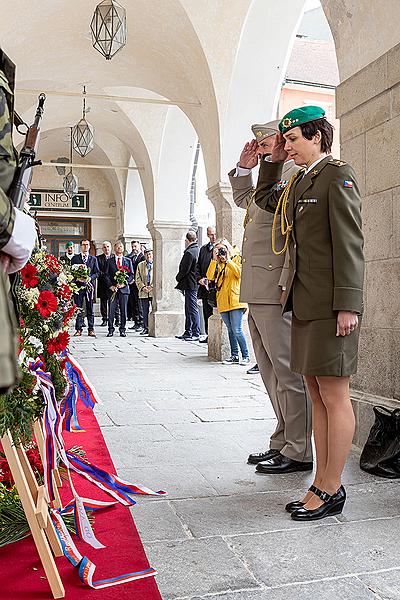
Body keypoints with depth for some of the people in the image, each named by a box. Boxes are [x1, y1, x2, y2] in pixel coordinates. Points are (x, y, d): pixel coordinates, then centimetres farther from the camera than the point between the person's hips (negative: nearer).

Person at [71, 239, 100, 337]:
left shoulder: (93, 259, 14)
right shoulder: (75, 258, 11)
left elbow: (97, 273, 8)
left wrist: (90, 278, -11)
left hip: (89, 286, 1)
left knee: (90, 309, 2)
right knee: (78, 309, -2)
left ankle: (91, 329, 5)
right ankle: (78, 329, 3)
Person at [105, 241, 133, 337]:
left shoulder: (128, 261, 11)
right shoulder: (110, 260, 10)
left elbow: (131, 275, 6)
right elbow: (106, 275, 5)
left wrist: (124, 283, -9)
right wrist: (110, 285, -9)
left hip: (124, 288, 0)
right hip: (112, 289, 0)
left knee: (123, 310, 2)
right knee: (111, 310, -2)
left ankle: (122, 330, 9)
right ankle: (111, 330, 5)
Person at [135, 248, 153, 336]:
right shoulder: (140, 265, 14)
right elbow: (138, 278, 9)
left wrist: (152, 287, -11)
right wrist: (143, 287, -6)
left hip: (154, 292, -3)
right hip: (143, 293, 3)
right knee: (145, 311, 6)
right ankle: (146, 328, 13)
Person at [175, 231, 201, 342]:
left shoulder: (189, 253, -17)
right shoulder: (198, 250, 13)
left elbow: (184, 270, -16)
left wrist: (178, 278, 2)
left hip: (190, 285, -10)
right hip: (194, 283, 10)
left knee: (193, 309, -5)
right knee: (189, 309, 14)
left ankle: (196, 334, -2)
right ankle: (188, 332, 20)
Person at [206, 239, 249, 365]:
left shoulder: (236, 258, 5)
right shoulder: (217, 264, 15)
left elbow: (239, 273, -12)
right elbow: (210, 277, -2)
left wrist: (227, 260, -10)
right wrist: (214, 259, -4)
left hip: (235, 300, -5)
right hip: (223, 302, 5)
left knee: (237, 330, -10)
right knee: (230, 330, 9)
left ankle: (246, 356, 0)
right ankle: (234, 356, 15)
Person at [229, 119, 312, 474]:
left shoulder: (297, 175, -8)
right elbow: (242, 199, 41)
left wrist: (287, 286, -23)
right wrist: (244, 168, 24)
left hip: (277, 292, -10)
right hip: (256, 293, 10)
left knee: (288, 372, -3)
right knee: (272, 374, 15)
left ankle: (298, 453, 7)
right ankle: (283, 442, 26)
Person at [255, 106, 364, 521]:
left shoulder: (338, 175, -6)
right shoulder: (300, 182, 19)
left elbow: (349, 243, -14)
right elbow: (264, 199, 38)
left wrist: (349, 305, -19)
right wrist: (273, 161, 23)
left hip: (330, 304, -9)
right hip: (304, 303, 9)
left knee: (334, 397, -1)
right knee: (317, 395, 11)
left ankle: (331, 491, 9)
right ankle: (321, 484, 20)